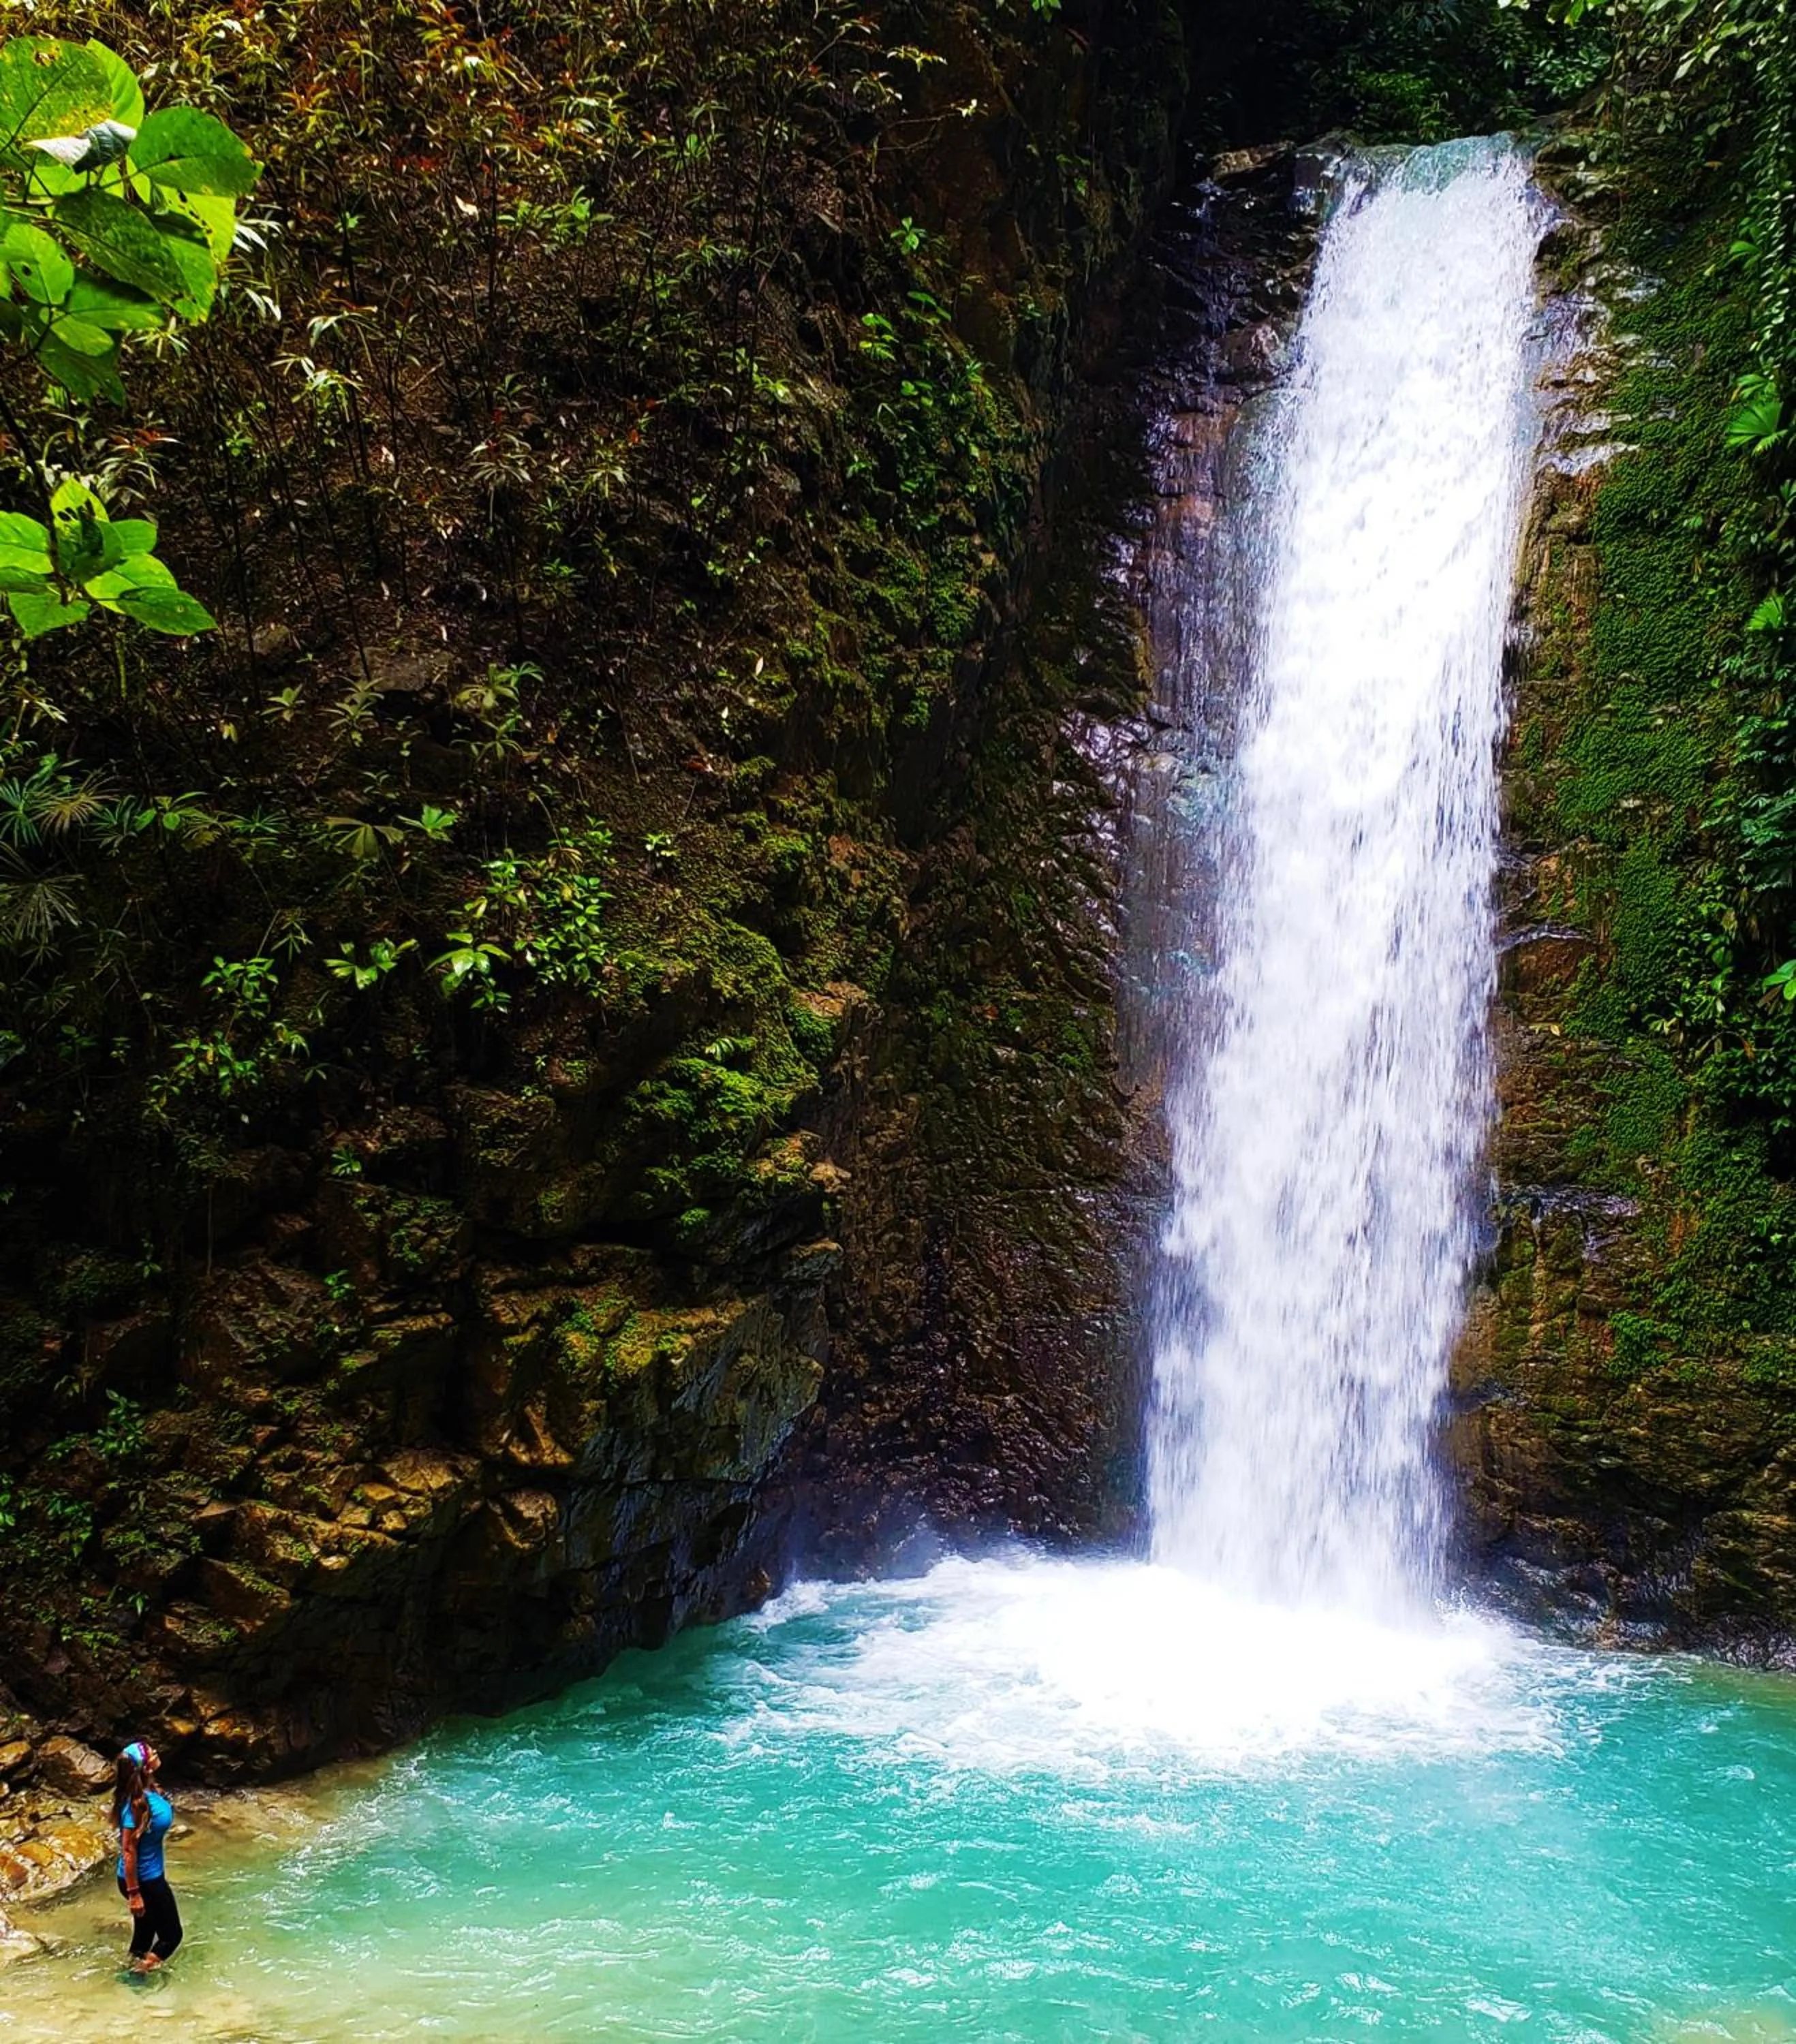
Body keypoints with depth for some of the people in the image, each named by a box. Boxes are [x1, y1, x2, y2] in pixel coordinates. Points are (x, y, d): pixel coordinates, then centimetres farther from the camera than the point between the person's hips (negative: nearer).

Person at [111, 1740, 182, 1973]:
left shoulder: (150, 1790, -4)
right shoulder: (137, 1803, -30)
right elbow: (128, 1849, -25)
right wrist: (133, 1893, -20)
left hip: (152, 1875, 8)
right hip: (144, 1880, -8)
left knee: (145, 1932, 25)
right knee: (172, 1934, 7)